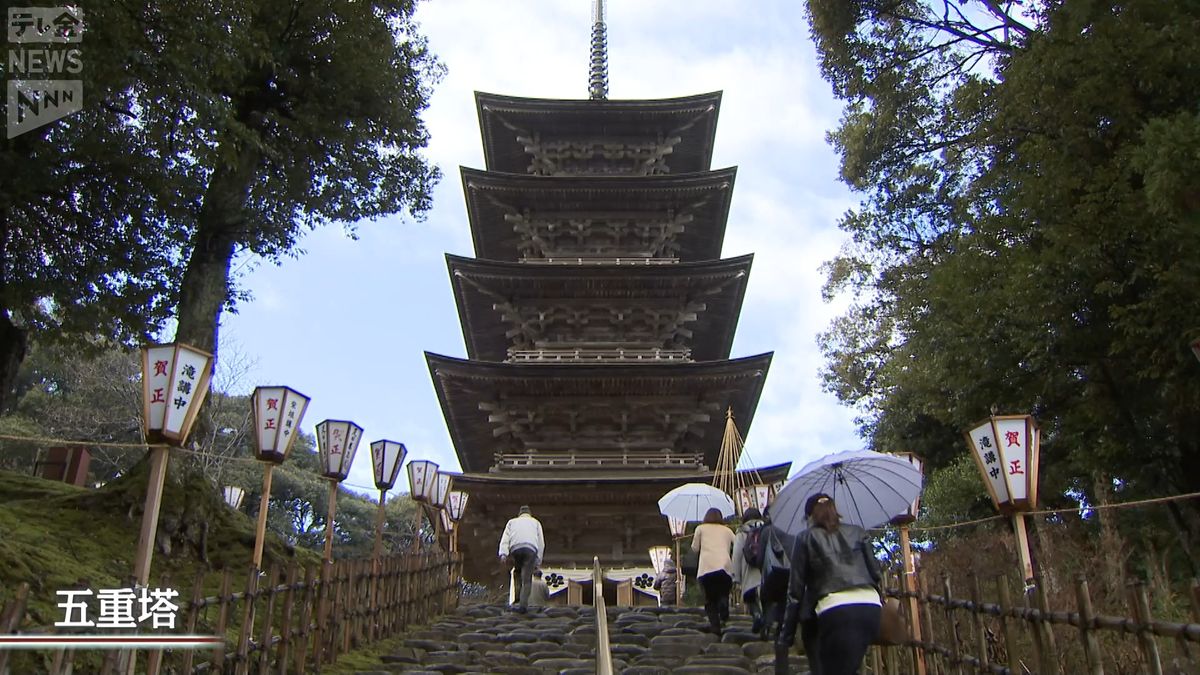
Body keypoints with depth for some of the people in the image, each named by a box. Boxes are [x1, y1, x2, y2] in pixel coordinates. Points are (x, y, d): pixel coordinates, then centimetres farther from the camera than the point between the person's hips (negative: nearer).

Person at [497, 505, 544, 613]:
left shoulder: (512, 521, 31)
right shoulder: (535, 522, 31)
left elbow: (505, 539, 13)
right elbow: (541, 543, 20)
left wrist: (503, 554, 1)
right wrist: (538, 561, 18)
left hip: (515, 548, 1)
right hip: (531, 548, -1)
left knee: (517, 572, 24)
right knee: (527, 578, 0)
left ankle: (517, 597, 11)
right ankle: (523, 604, -12)